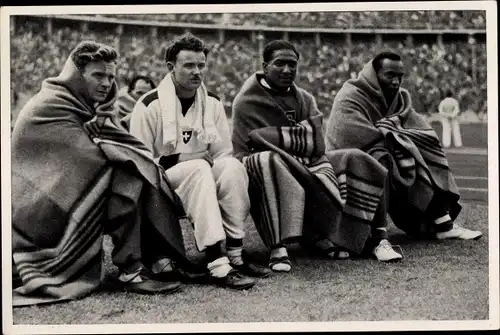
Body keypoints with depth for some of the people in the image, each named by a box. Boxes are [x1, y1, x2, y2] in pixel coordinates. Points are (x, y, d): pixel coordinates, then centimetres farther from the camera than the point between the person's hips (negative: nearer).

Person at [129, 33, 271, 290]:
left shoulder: (212, 103, 8)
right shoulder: (150, 106, -7)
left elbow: (224, 153, 8)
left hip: (203, 176, 5)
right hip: (163, 180, -5)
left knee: (232, 167, -26)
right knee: (199, 169, -35)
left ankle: (235, 255, -27)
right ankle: (217, 265, -44)